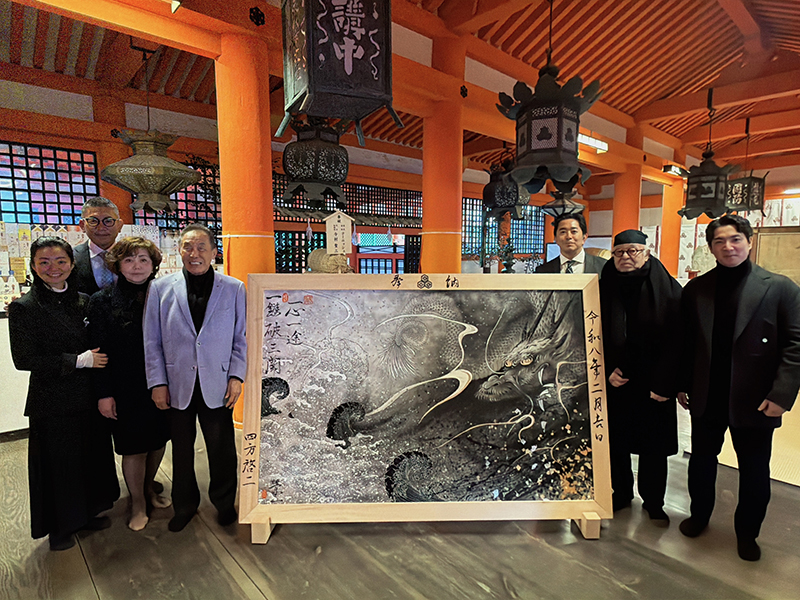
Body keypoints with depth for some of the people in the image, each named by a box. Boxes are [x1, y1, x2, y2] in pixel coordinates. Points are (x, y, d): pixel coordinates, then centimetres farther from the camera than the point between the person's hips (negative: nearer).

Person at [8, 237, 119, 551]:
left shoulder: (83, 301, 4)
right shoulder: (24, 307, -11)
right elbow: (24, 359, -15)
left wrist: (95, 358, -3)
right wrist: (78, 361, -18)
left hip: (88, 396, 5)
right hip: (51, 401, -5)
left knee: (91, 457, 15)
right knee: (57, 463, 10)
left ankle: (86, 514, 37)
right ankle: (59, 528, 31)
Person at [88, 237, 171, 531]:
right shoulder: (103, 301, -5)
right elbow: (99, 351, -5)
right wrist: (104, 393, -7)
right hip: (126, 389, -2)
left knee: (158, 440, 16)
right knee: (134, 447, 9)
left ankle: (148, 488, 41)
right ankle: (137, 502, 31)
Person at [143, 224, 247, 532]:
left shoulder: (233, 289, 0)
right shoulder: (161, 288, 1)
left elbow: (240, 338, 2)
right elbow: (152, 341, 3)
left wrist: (236, 376, -5)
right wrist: (157, 382, -1)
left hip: (217, 385, -1)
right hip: (177, 385, 1)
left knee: (222, 450, 11)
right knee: (181, 450, 16)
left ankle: (224, 502, 35)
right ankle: (184, 505, 38)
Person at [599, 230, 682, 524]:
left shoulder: (669, 290, -5)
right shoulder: (604, 289, 0)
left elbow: (677, 341, -8)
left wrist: (665, 384, -12)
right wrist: (606, 371, -8)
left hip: (653, 385, -1)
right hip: (614, 382, 2)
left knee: (654, 446, 11)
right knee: (615, 442, 11)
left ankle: (653, 502, 31)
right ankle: (622, 494, 33)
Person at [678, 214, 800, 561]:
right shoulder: (696, 289, 1)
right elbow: (685, 343, 4)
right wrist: (682, 384, 3)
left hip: (754, 401, -2)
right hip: (706, 399, 2)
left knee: (754, 472, 13)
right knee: (701, 461, 17)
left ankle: (747, 532, 35)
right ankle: (699, 514, 39)